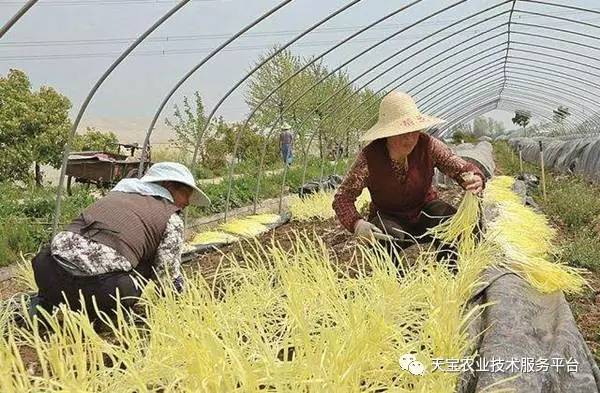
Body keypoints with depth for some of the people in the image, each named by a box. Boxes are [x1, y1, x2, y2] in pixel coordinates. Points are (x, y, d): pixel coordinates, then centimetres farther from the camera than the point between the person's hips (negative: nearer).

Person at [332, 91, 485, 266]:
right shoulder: (370, 156, -23)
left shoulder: (428, 145, -17)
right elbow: (342, 197, -19)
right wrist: (357, 224, -40)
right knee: (386, 239, -35)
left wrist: (475, 179, -41)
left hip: (425, 212, 2)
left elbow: (462, 168, -15)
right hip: (389, 219, -2)